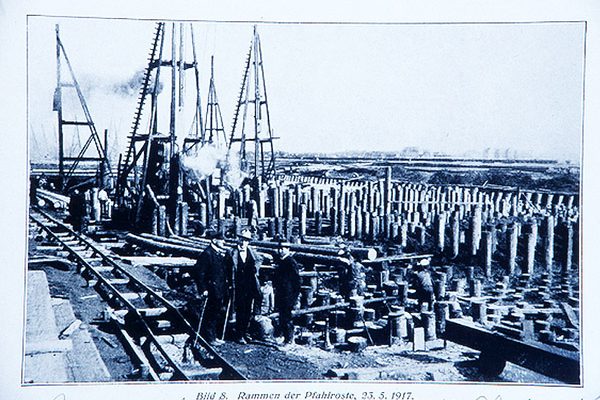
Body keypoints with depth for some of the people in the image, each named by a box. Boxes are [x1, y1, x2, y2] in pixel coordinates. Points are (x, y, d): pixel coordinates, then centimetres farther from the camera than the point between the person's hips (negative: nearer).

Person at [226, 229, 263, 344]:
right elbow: (228, 269, -5)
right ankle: (239, 335, 5)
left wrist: (256, 267, 9)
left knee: (249, 311, 10)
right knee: (239, 311, -2)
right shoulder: (232, 253, -3)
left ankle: (245, 332, 24)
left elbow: (259, 260, 28)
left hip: (250, 287, 4)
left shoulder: (252, 252, 8)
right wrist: (230, 284, -11)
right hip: (238, 287, -4)